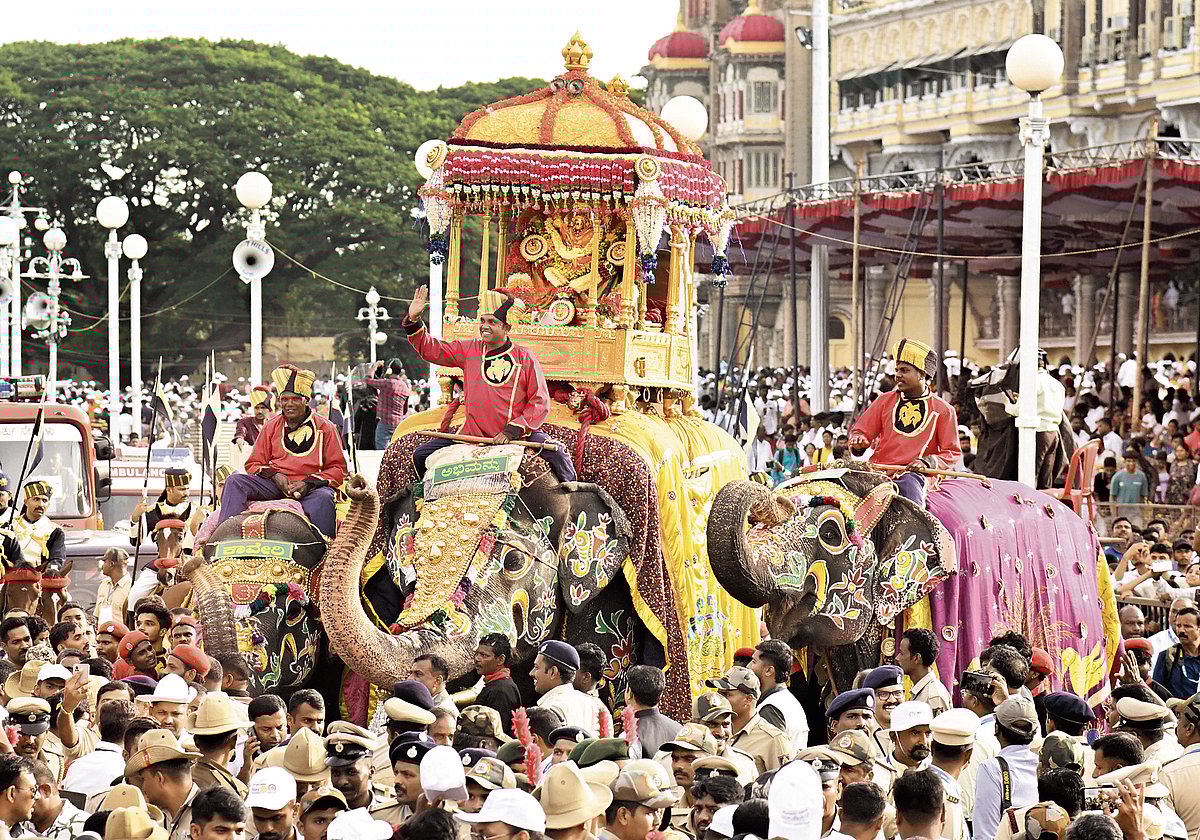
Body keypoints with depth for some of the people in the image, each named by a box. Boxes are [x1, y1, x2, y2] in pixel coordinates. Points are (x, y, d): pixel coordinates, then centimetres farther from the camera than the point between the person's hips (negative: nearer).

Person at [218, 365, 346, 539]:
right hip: (274, 484, 3)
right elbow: (253, 464, 15)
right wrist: (274, 475, -8)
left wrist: (308, 483, -14)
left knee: (323, 498, -39)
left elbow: (338, 469, 2)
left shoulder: (325, 428, 5)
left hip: (311, 487, -3)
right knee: (234, 482, -19)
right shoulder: (271, 427, 14)